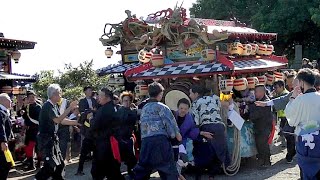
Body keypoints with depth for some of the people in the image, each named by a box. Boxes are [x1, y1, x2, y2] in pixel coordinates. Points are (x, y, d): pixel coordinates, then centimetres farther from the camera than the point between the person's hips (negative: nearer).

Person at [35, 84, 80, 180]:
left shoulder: (54, 106, 10)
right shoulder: (48, 106, -17)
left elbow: (62, 120, 13)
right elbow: (57, 120, -26)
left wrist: (76, 122, 10)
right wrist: (69, 108, -26)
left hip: (53, 138, 9)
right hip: (46, 138, -9)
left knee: (60, 164, 13)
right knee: (51, 165, -12)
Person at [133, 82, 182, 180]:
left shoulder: (144, 108, 19)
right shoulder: (161, 107, 0)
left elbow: (142, 124, 16)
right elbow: (170, 122, -1)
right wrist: (176, 134, 15)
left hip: (145, 141, 6)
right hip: (160, 140, -6)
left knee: (141, 169, 14)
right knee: (168, 169, 0)